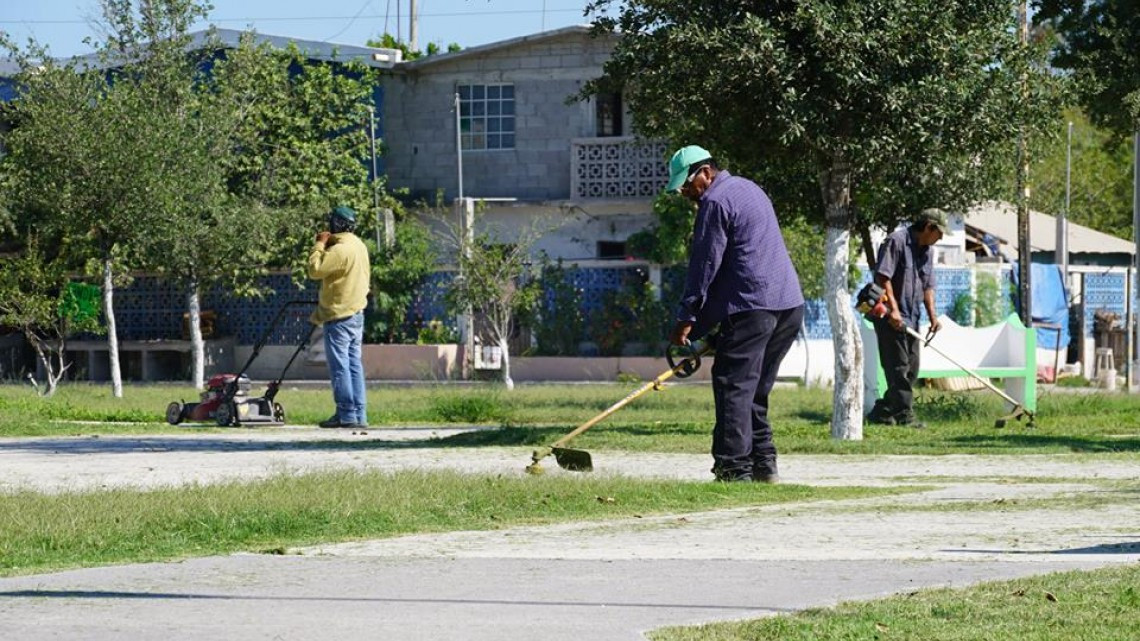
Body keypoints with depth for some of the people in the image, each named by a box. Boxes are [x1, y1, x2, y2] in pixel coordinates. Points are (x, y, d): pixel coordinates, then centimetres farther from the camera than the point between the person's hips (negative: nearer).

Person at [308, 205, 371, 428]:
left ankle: (346, 414, -7)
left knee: (339, 366, -6)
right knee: (354, 365, 8)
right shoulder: (359, 246, 13)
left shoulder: (340, 249, -18)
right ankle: (359, 415, 7)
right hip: (356, 313, 9)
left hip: (339, 317, -9)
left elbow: (315, 270, -19)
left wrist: (320, 245, -8)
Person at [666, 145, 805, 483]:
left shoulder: (715, 202, -6)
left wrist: (686, 320, -5)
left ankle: (734, 468, -14)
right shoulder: (750, 189, 23)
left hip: (752, 304, -9)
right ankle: (764, 464, 12)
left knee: (733, 386, -8)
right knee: (756, 389, 15)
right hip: (790, 302, 9)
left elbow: (705, 265, -9)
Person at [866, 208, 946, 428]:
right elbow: (883, 277, -17)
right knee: (898, 367, -9)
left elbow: (927, 286, 19)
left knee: (911, 369, 8)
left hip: (911, 318, 9)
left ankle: (881, 412, 15)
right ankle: (904, 415, -8)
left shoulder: (927, 251, 16)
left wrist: (932, 317, 8)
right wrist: (893, 309, -22)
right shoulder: (897, 241, -11)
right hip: (890, 317, -9)